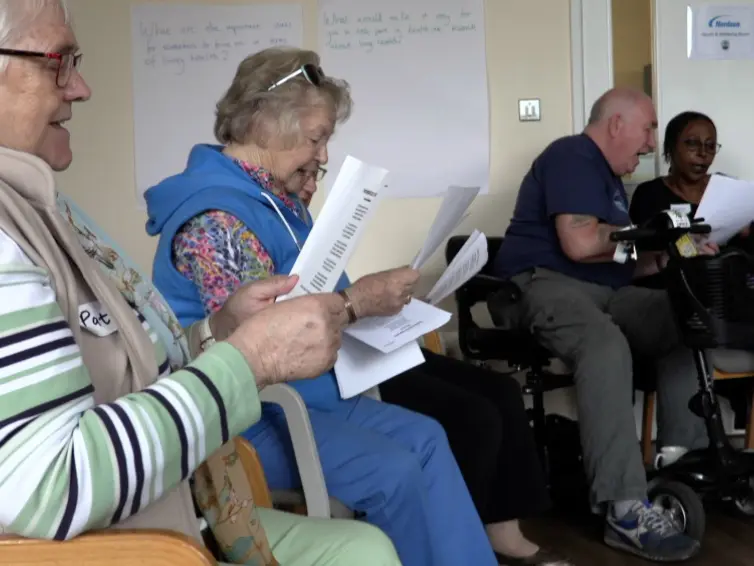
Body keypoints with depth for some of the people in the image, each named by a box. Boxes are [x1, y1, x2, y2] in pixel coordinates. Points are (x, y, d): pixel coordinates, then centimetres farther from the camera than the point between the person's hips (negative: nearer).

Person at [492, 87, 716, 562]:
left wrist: (670, 256, 5)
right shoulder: (571, 158, -8)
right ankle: (627, 510, -44)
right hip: (543, 284, -10)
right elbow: (580, 244, -21)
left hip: (602, 291, 10)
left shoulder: (609, 175, 23)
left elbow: (618, 262, 22)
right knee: (607, 345, -38)